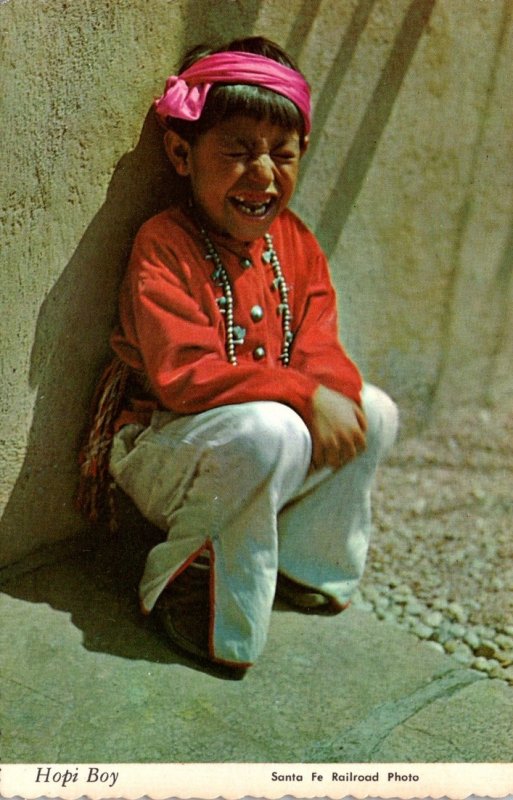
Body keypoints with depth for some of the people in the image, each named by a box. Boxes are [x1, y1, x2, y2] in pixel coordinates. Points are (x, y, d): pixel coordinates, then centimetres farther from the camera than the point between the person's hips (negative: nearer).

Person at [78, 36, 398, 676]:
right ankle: (182, 579, -13)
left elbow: (318, 346, -1)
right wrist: (304, 396, -31)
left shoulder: (295, 242, 4)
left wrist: (335, 392, -25)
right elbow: (182, 374, -28)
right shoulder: (164, 246, -18)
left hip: (270, 432, 8)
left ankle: (293, 565, 7)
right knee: (271, 431, -36)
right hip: (160, 450, -7)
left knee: (376, 412, -3)